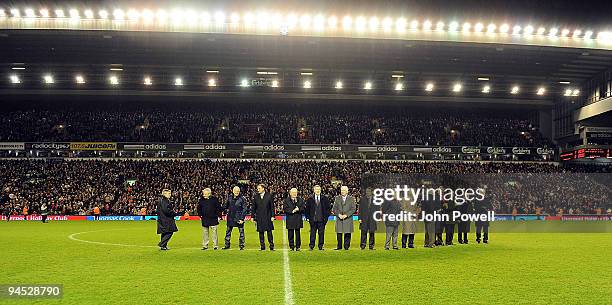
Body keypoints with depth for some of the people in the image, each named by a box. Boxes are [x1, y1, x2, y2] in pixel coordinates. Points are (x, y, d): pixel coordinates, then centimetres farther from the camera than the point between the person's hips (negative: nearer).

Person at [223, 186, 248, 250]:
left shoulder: (242, 198, -9)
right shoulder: (229, 197, 2)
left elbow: (245, 209, -9)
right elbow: (226, 206, 16)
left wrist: (242, 218, -14)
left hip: (239, 218, -4)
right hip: (230, 217, 4)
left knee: (241, 232, 3)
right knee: (228, 231, 9)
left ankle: (241, 245, 14)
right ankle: (227, 245, 20)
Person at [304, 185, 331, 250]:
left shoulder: (324, 199, 6)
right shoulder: (310, 199, 6)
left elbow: (328, 208, 9)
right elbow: (306, 209, 9)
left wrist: (326, 216, 1)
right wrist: (308, 217, 2)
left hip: (322, 220, 1)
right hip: (313, 220, 0)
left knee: (321, 233, 3)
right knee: (313, 233, 0)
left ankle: (320, 246, 12)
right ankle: (311, 246, 6)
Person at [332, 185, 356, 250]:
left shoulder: (351, 198, 5)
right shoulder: (337, 198, 10)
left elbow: (353, 209, -1)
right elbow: (334, 208, 7)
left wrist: (346, 215, -11)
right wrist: (338, 214, -9)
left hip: (348, 219, -1)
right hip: (339, 219, 1)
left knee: (347, 233, -1)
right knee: (339, 233, 1)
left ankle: (346, 246, 7)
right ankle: (339, 246, 10)